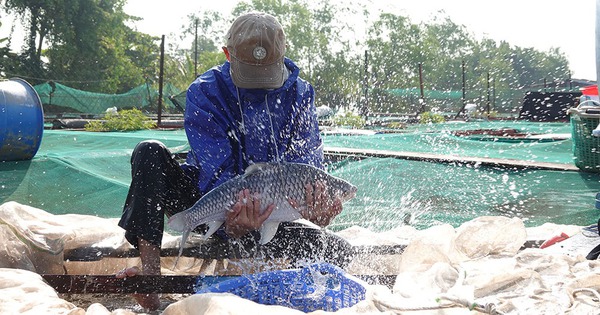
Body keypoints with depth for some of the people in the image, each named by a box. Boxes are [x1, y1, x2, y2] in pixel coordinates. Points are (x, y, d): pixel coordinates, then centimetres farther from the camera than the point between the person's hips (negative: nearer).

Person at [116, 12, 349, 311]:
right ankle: (149, 275, -30)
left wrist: (313, 210, -38)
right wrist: (232, 224, -45)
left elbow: (306, 164, -14)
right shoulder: (204, 93, -14)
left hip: (266, 208, 1)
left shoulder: (298, 94, -7)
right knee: (150, 153, -26)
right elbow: (217, 170, -25)